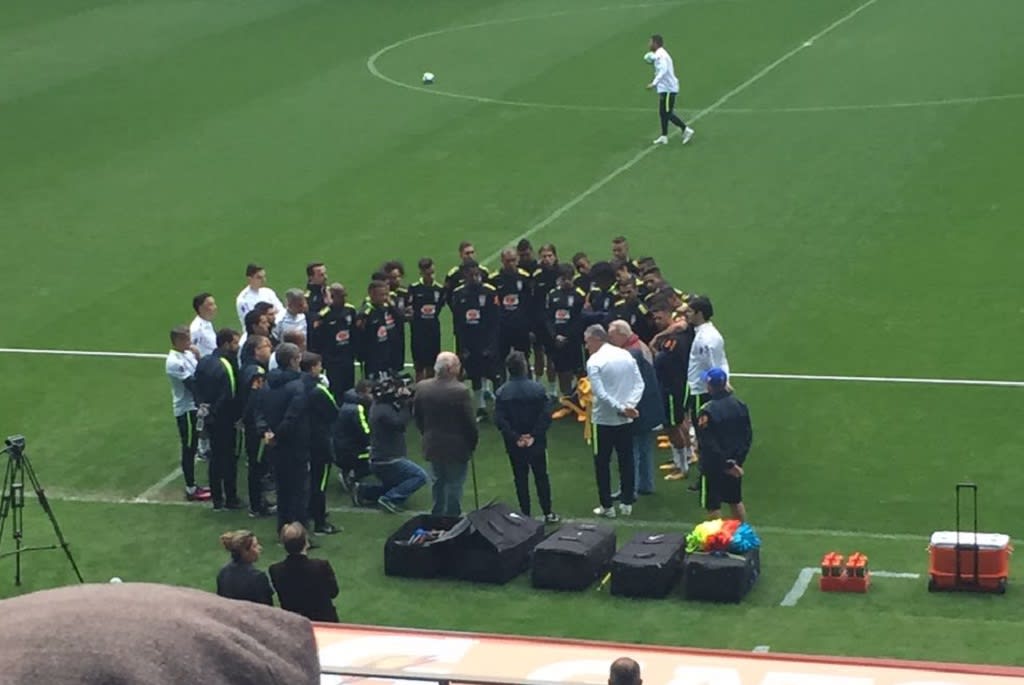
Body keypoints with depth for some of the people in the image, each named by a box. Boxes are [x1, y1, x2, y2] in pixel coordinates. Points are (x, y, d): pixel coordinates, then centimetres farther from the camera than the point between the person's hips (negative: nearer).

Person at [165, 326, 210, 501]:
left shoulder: (188, 354, 6)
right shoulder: (174, 362, -21)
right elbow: (192, 384, -23)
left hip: (195, 406, 9)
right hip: (185, 409, -9)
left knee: (193, 447, 16)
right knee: (188, 448, 0)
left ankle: (192, 486, 27)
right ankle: (190, 489, 9)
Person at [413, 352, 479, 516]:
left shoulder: (421, 387, -7)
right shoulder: (460, 392, -24)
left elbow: (417, 415, 5)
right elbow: (469, 421, -17)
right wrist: (474, 440, 0)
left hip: (432, 445, 6)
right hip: (457, 447, -6)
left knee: (439, 481, 22)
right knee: (454, 485, 7)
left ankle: (438, 515, 32)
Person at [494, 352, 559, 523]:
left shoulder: (502, 393, -8)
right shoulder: (537, 389, -11)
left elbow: (499, 420, -13)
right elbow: (546, 416, -14)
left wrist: (515, 438, -11)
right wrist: (534, 436, -10)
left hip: (514, 445, 0)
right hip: (537, 444, 0)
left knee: (520, 479, 10)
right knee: (541, 477, 12)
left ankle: (525, 515, 12)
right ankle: (548, 513, 15)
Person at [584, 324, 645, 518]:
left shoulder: (594, 361, -13)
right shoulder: (626, 355, 4)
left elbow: (600, 393, -20)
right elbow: (639, 384, -1)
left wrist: (621, 408, -15)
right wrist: (629, 406, -10)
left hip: (604, 419, -5)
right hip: (626, 420, 5)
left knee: (602, 463, 6)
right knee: (626, 460, 12)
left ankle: (607, 506, 7)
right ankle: (627, 503, 16)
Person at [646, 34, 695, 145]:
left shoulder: (660, 55, -17)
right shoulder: (661, 54, 15)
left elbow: (663, 71, -29)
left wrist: (654, 84, -31)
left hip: (668, 89, -10)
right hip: (665, 89, 10)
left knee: (668, 113, -8)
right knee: (663, 113, 12)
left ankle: (686, 130, -7)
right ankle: (664, 137, 15)